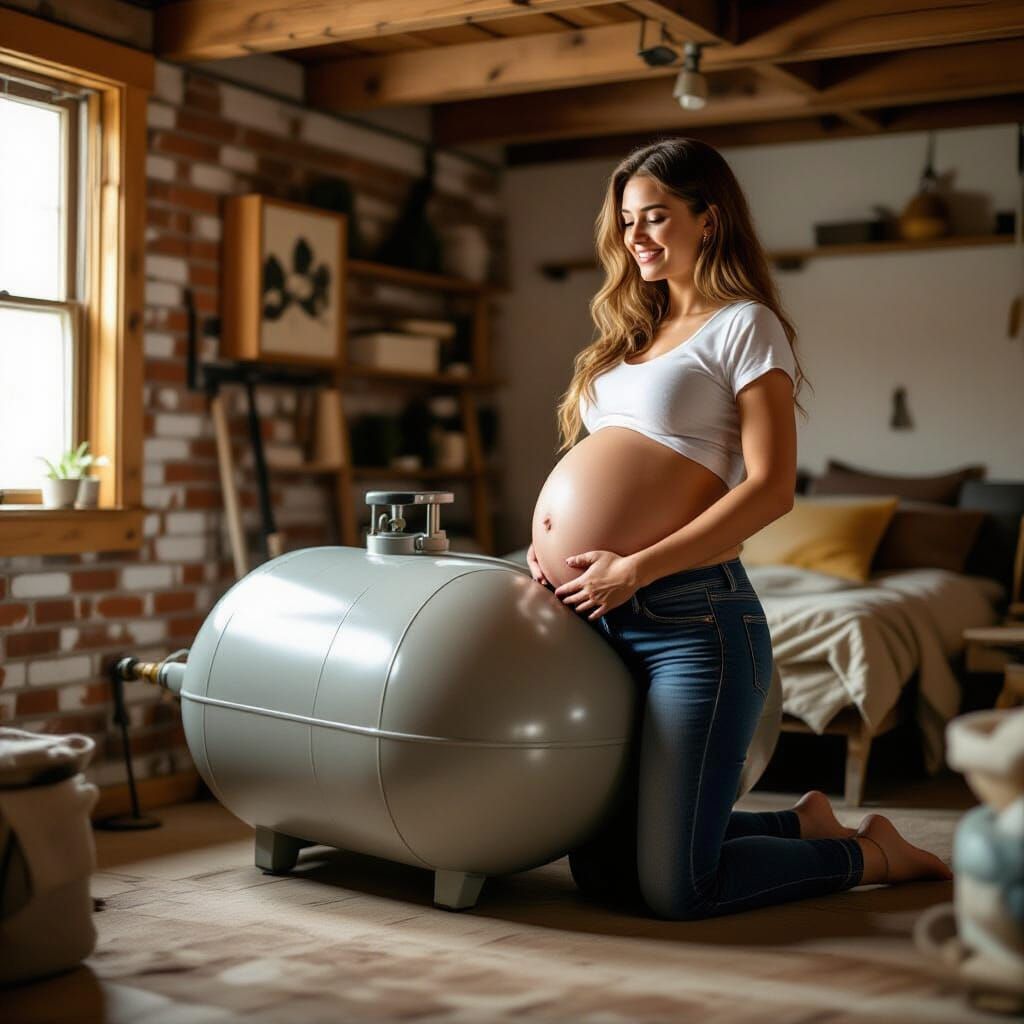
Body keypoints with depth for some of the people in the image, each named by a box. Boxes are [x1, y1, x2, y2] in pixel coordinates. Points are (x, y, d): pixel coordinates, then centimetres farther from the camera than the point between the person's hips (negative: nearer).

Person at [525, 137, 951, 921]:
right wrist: (548, 530, 4)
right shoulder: (636, 331, 19)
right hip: (607, 620, 8)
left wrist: (636, 569, -19)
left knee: (676, 888, -7)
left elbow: (771, 489, -14)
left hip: (696, 620, -8)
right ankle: (803, 824, 28)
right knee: (600, 871, 10)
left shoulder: (744, 325, -4)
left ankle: (871, 854, 17)